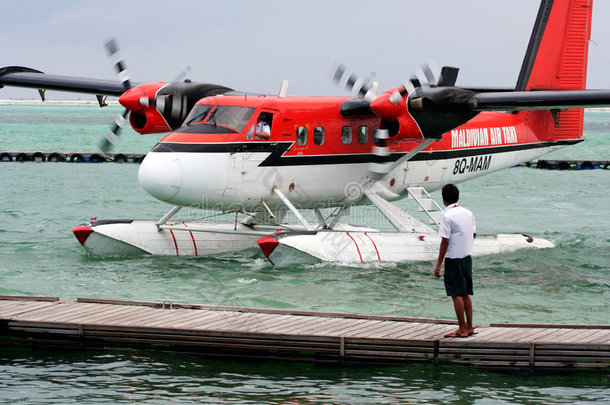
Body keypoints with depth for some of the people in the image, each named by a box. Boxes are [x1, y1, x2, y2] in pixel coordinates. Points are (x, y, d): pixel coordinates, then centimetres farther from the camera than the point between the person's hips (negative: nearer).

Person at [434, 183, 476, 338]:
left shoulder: (447, 216, -15)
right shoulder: (468, 213, 7)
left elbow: (445, 242, -17)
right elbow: (473, 235, 14)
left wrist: (438, 265, -14)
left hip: (454, 259, -7)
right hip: (467, 257, 7)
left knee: (457, 295, -2)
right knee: (466, 294, 14)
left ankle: (462, 329, -1)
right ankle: (469, 327, 18)